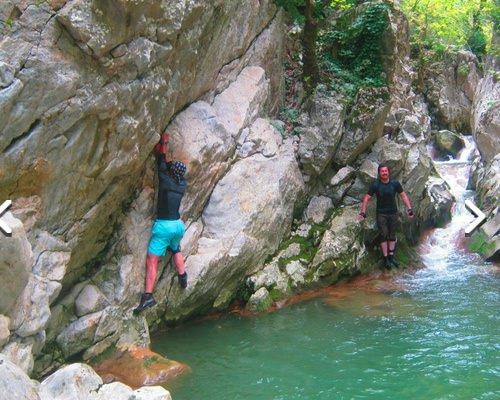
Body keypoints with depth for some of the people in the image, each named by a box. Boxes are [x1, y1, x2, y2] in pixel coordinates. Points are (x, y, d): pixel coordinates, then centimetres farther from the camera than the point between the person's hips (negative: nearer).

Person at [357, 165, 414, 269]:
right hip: (381, 213, -2)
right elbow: (367, 198, -7)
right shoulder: (375, 185, -11)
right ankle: (386, 258, 1)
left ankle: (391, 256, 16)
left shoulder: (395, 183, -5)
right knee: (384, 235, -3)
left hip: (393, 212, 2)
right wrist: (363, 212, -14)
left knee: (392, 235, 7)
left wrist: (409, 209, -4)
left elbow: (404, 196, 2)